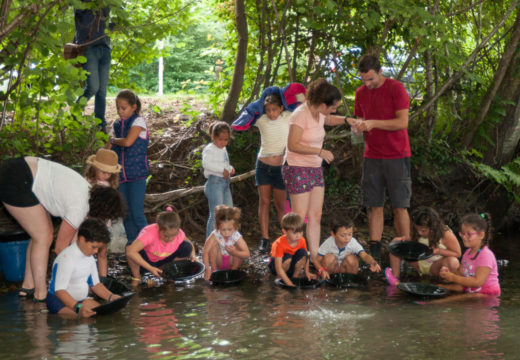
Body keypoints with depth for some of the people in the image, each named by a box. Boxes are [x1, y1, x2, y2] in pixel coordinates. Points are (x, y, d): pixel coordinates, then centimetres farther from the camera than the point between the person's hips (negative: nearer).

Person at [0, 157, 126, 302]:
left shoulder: (88, 191, 7)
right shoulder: (78, 209, -19)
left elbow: (77, 236, 14)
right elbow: (60, 247, -7)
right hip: (16, 183, -10)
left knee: (43, 233, 14)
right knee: (43, 237, -4)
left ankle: (28, 287, 21)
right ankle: (40, 294, 3)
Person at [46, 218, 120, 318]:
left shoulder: (90, 257, 9)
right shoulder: (67, 258, -20)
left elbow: (95, 284, 18)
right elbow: (59, 290, -27)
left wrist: (110, 296, 0)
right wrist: (77, 307, -40)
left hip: (81, 299, 9)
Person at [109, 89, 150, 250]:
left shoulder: (138, 121, -5)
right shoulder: (116, 125, 12)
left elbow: (128, 142, -20)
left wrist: (114, 140, -1)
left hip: (137, 174, -6)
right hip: (121, 175, 6)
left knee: (137, 212, -11)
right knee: (125, 213, 9)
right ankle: (131, 243, 19)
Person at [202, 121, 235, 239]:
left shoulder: (223, 149, 17)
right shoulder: (209, 149, -12)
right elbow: (206, 163, -30)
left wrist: (230, 169, 7)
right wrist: (223, 169, -30)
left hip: (225, 183, 9)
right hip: (214, 183, -9)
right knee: (216, 215, -8)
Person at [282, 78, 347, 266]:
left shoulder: (319, 113, 6)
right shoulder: (300, 115, -20)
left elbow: (329, 120, 30)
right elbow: (292, 145, -23)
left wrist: (346, 120, 14)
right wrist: (319, 151, -23)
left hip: (315, 169, 9)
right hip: (297, 169, -9)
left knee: (315, 215, 7)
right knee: (299, 217, -7)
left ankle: (314, 257, 12)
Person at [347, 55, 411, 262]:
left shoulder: (396, 88, -8)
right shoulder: (361, 92, 10)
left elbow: (403, 122, -14)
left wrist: (373, 123, -22)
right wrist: (357, 125, -6)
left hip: (396, 156, -5)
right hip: (372, 157, 5)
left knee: (400, 207, -3)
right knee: (374, 206, 3)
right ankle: (374, 253, 6)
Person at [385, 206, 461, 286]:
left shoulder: (446, 234, -21)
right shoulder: (418, 232, -8)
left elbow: (458, 254, -14)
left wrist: (438, 251, -28)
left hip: (435, 266, -5)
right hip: (420, 263, 5)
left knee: (453, 263, -40)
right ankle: (395, 278, -16)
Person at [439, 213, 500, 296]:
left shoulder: (486, 255, -19)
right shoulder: (467, 253, 9)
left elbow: (477, 282, -25)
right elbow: (460, 272, 14)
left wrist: (453, 278, -21)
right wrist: (449, 272, -9)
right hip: (471, 292, 8)